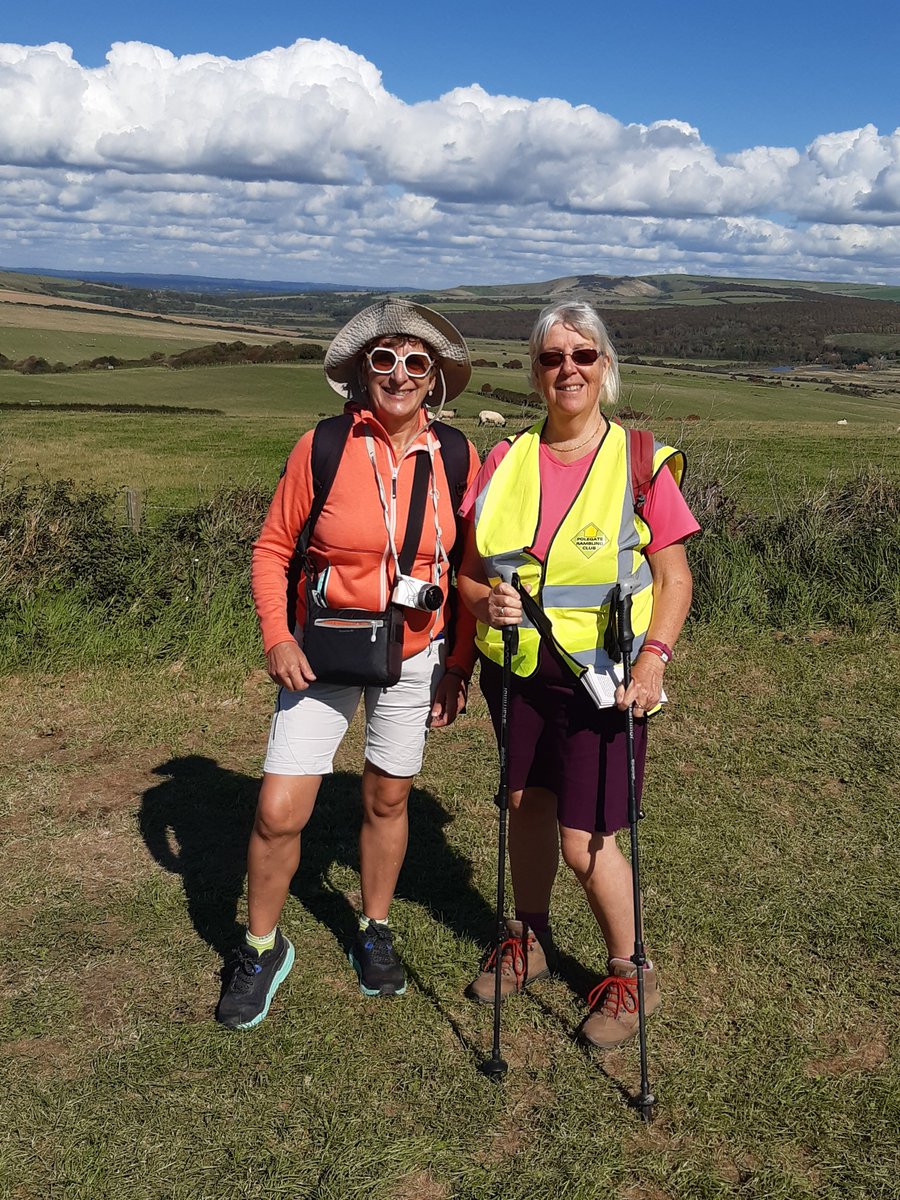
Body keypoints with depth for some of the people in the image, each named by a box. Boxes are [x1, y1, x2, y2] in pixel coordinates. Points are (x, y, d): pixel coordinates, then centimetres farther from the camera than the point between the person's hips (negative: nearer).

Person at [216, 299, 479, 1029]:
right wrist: (277, 637, -14)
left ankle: (375, 932, 40)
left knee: (387, 801, 15)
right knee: (279, 812, -5)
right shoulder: (321, 449, -9)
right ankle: (263, 948, 22)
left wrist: (461, 661, 3)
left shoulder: (457, 457, -4)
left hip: (416, 655, 2)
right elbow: (273, 550, -1)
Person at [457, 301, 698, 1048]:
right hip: (517, 666, 4)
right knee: (525, 803, 18)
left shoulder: (640, 462, -7)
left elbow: (675, 578, -4)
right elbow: (469, 569, 7)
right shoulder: (506, 461, 2)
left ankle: (629, 973, 24)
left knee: (583, 840, -2)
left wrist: (653, 660, -17)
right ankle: (531, 941, 42)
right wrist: (487, 600, -15)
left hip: (601, 677, -4)